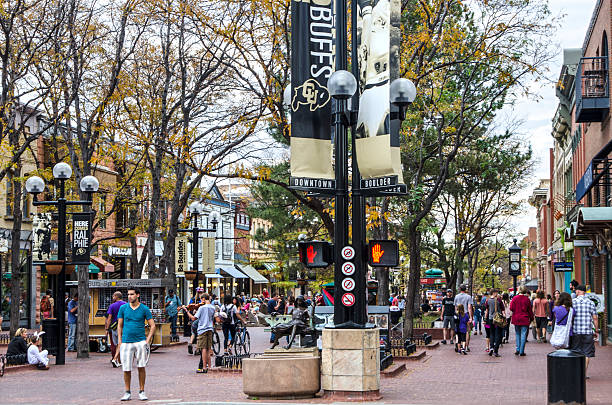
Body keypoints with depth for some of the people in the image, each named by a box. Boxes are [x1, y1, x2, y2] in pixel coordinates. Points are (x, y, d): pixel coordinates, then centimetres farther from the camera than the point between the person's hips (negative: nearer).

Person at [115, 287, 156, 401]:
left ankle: (141, 392, 9)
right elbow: (119, 325, 12)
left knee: (141, 367, -2)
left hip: (140, 341, -1)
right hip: (126, 342, 1)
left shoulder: (144, 309, 2)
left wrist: (148, 340, -5)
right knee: (126, 369, 1)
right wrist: (120, 341, 5)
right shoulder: (123, 308, 7)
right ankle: (127, 392, 14)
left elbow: (152, 325, 5)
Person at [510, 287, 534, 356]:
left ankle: (518, 350, 11)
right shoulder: (527, 299, -6)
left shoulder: (515, 298, -4)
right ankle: (521, 351, 0)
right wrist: (531, 318, 12)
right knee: (523, 335, 1)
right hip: (525, 319, -2)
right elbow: (530, 310, 0)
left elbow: (511, 308, -6)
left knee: (517, 334, 16)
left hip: (516, 319, 2)